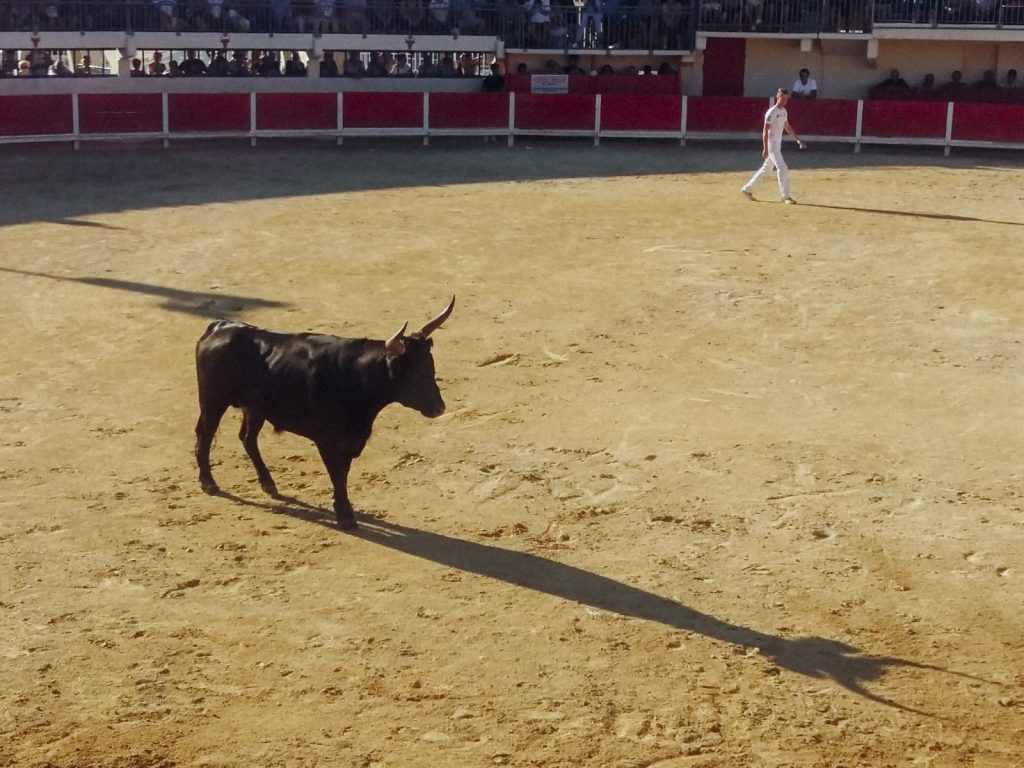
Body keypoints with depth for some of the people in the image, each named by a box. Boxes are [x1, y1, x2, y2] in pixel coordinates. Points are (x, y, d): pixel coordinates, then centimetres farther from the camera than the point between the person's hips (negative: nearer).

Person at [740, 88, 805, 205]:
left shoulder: (784, 111, 11)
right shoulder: (772, 112, -16)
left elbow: (787, 127, 21)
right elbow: (765, 131, -17)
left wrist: (798, 139, 14)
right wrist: (765, 149, -21)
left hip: (778, 144, 9)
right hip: (771, 143, -9)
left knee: (766, 168, 14)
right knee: (782, 168, -11)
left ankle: (748, 188, 22)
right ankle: (786, 196, -7)